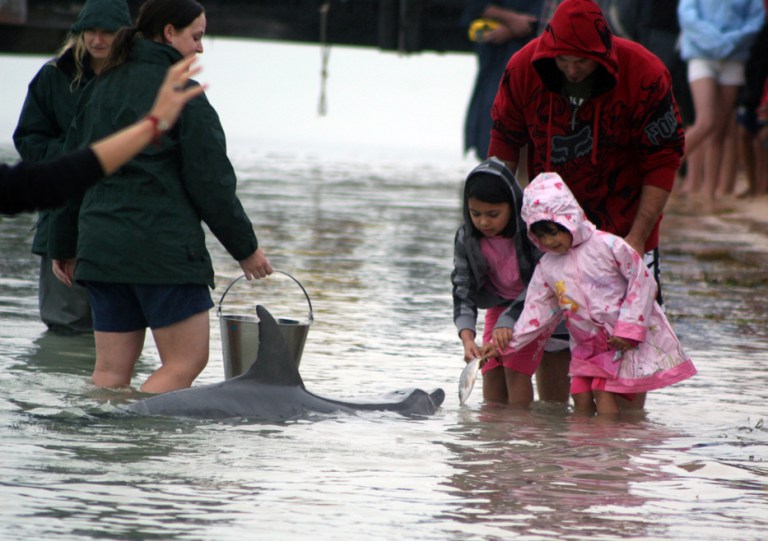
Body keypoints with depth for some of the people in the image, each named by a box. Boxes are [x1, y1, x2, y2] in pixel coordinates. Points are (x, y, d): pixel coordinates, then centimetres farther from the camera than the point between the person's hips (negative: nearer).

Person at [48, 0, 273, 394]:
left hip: (100, 244, 7)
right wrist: (246, 248, 0)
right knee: (187, 360, -1)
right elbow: (211, 182, -9)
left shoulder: (98, 90, 13)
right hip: (164, 250, -7)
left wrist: (63, 247, 25)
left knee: (111, 369, 9)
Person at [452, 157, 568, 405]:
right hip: (499, 304, 4)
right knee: (491, 372, -1)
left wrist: (509, 322, -38)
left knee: (516, 369, -16)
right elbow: (463, 289, -18)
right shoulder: (466, 239, -17)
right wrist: (467, 337, -33)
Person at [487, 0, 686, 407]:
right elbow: (505, 141, 2)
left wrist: (637, 236, -17)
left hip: (622, 222, -2)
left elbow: (663, 160, -13)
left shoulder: (644, 75, -21)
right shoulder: (523, 69, -15)